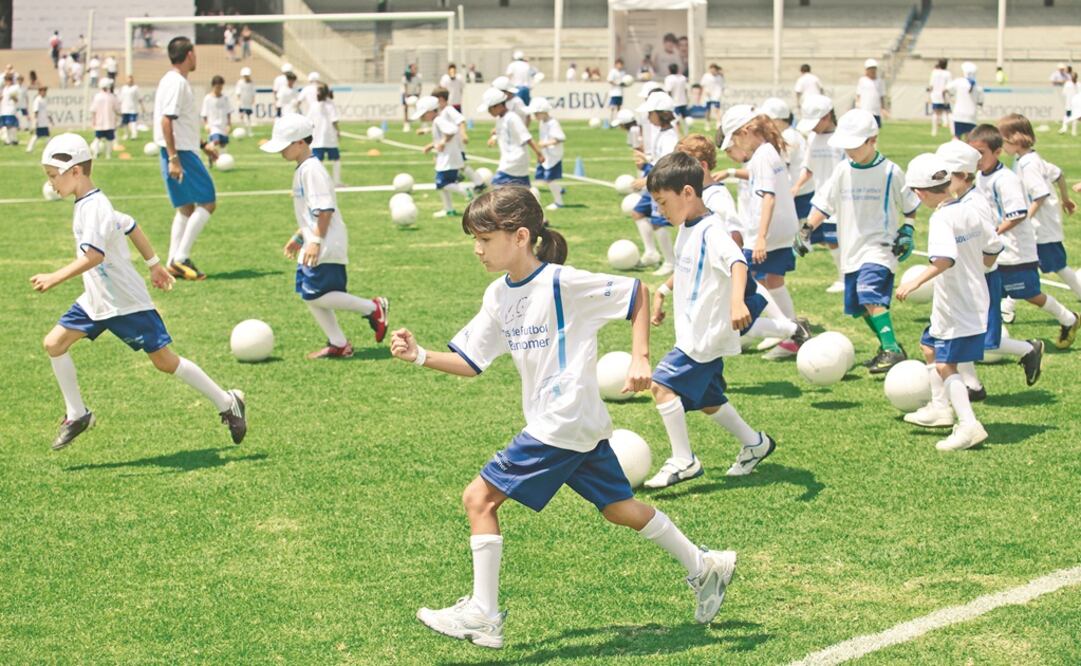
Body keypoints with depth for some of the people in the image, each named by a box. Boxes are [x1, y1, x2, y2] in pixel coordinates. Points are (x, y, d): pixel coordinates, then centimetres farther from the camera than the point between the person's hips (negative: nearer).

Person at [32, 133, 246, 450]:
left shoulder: (94, 208, -22)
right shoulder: (90, 203, 8)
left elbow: (92, 256, -33)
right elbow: (130, 225, 21)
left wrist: (54, 278, -34)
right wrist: (154, 263, 30)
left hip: (125, 303, -10)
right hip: (95, 300, 10)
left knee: (165, 361, -2)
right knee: (54, 343, 2)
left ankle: (227, 403, 10)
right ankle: (77, 415, 12)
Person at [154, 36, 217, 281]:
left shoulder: (176, 81, 16)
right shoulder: (176, 82, -15)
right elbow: (166, 120, -22)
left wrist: (203, 146, 30)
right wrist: (173, 158, -25)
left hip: (181, 152, 10)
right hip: (180, 153, -10)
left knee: (186, 208, 13)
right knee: (207, 203, -7)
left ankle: (174, 262, 12)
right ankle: (180, 258, -9)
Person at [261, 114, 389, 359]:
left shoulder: (312, 169, -16)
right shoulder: (302, 169, 16)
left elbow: (325, 209, -22)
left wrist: (316, 241, -25)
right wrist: (298, 236, 27)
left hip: (326, 247, -10)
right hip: (314, 245, 10)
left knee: (315, 295, -13)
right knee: (310, 295, 9)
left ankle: (373, 308, -4)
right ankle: (338, 344, 14)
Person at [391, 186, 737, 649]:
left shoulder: (562, 283, -17)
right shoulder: (499, 296, 7)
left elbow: (637, 293, -9)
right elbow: (469, 362, 9)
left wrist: (640, 359, -13)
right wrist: (420, 356, -6)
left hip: (563, 424, -9)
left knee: (479, 498, -9)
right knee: (619, 507, 18)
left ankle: (482, 615, -3)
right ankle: (704, 567, 31)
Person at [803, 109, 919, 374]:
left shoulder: (890, 172, -6)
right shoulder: (842, 171, 4)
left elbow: (910, 207, 6)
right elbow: (823, 205, 6)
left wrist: (907, 231, -6)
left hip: (879, 247, -6)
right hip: (851, 250, 6)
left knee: (869, 294, -25)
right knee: (859, 306, 11)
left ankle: (892, 349, -24)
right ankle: (887, 347, 28)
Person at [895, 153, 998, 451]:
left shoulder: (941, 219, -21)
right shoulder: (970, 212, 5)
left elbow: (945, 259, -35)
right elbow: (993, 249, 14)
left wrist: (917, 281, -37)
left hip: (956, 309, -10)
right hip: (976, 300, 10)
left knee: (945, 365, -12)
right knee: (929, 346, 26)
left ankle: (968, 424, -21)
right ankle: (940, 407, 37)